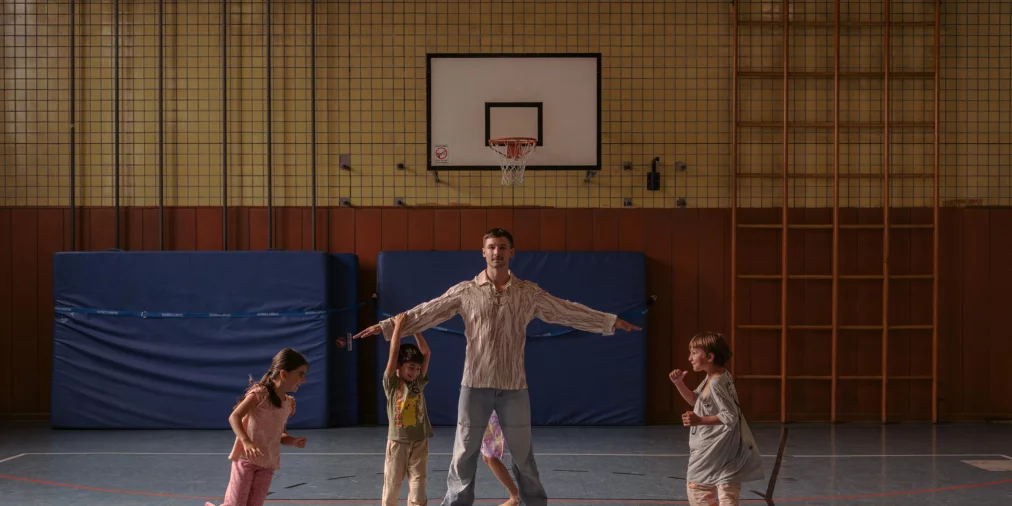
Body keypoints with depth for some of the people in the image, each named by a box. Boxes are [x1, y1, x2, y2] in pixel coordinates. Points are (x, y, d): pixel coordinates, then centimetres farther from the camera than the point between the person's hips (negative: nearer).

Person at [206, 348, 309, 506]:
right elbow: (234, 417, -22)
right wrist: (246, 442, -36)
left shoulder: (288, 404, 10)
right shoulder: (260, 393, -13)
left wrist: (294, 441, -1)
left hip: (268, 465, 6)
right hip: (246, 459, -6)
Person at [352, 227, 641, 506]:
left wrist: (611, 321, 2)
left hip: (514, 387, 1)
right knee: (464, 452, 3)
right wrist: (386, 326, -8)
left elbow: (567, 312, 5)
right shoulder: (465, 291, 1)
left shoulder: (529, 293, 4)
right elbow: (426, 313, -1)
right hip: (475, 384, 0)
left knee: (522, 453, 9)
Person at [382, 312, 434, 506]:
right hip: (397, 441, -3)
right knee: (392, 482, 5)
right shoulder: (391, 383, -4)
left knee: (418, 481, -2)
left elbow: (426, 353, 2)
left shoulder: (419, 383, 6)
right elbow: (394, 352, -13)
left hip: (419, 441, 3)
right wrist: (398, 326, -13)